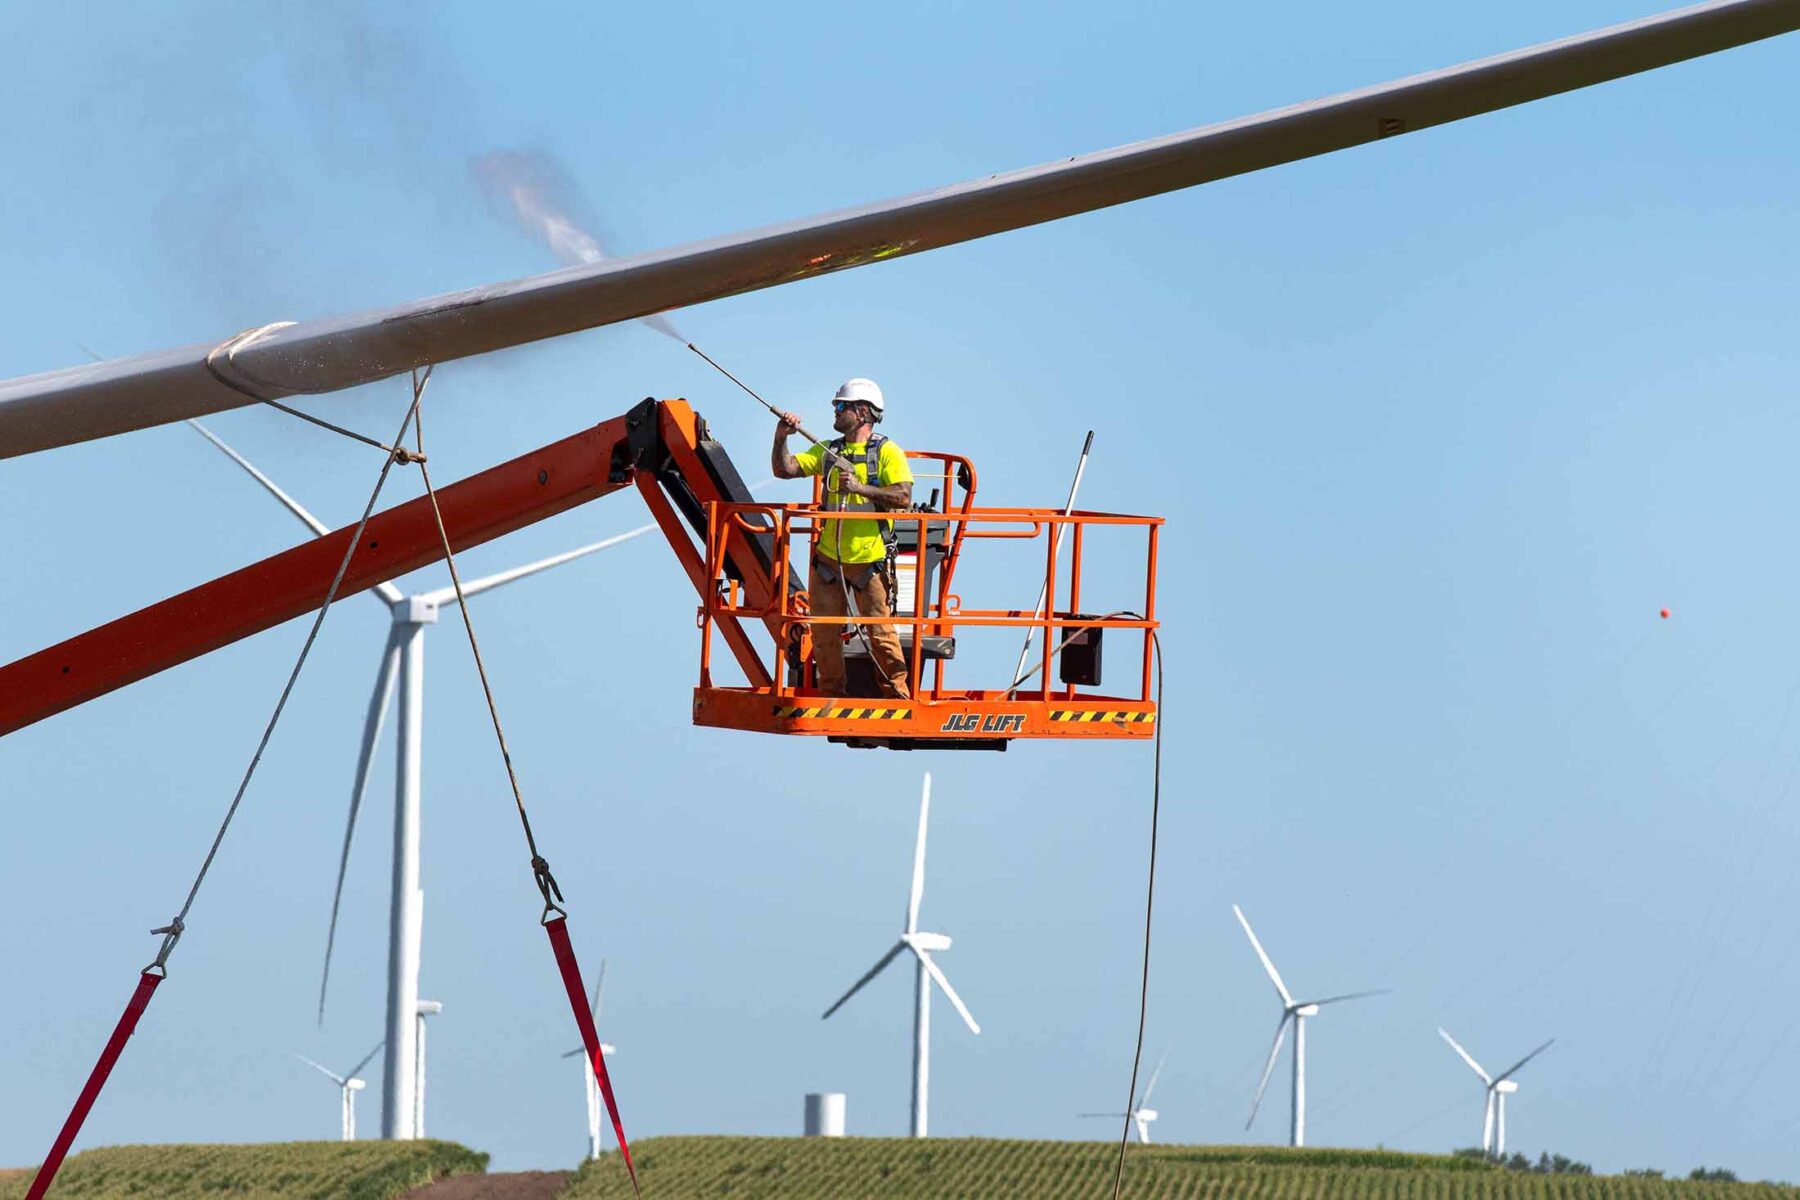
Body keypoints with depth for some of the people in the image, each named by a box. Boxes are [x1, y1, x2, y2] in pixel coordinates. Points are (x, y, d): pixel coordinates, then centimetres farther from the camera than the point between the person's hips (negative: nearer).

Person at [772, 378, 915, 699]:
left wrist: (860, 488, -22)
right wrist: (781, 438, -9)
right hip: (828, 560, 5)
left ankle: (897, 693, 3)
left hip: (869, 560, -5)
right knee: (825, 633, 6)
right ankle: (831, 695, 15)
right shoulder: (827, 451, 14)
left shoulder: (887, 452, -2)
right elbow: (784, 469, 6)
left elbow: (904, 497, -14)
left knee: (880, 631, -5)